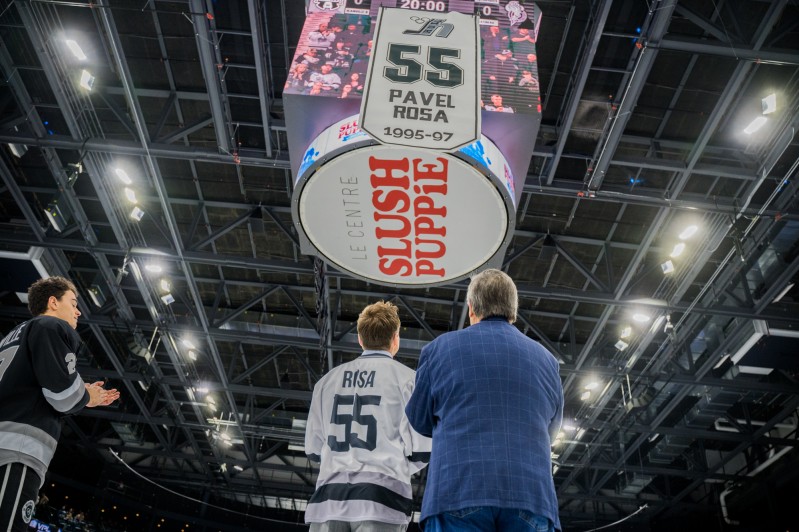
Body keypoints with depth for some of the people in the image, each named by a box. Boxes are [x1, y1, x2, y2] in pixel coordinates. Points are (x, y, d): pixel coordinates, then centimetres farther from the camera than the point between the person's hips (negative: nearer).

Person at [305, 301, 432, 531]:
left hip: (329, 496, 4)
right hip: (380, 495, -4)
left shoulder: (328, 379, 15)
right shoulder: (406, 378, 2)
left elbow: (313, 448, 17)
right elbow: (421, 451, -1)